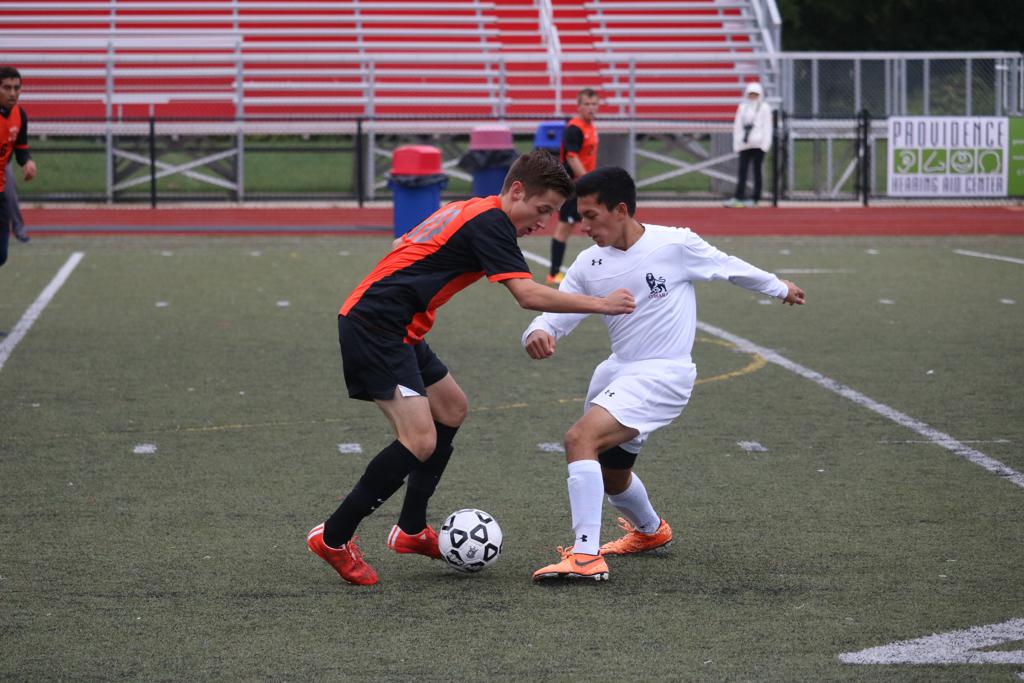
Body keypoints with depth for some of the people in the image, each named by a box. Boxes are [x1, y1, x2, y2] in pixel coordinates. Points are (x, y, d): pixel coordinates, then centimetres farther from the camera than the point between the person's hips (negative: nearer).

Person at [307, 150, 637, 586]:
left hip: (396, 330, 11)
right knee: (420, 441, -18)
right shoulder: (491, 221, -12)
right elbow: (528, 295, -22)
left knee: (452, 409, 22)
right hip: (375, 327, -11)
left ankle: (411, 530, 24)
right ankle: (333, 538, -8)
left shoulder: (468, 212, 17)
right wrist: (601, 304, -14)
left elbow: (406, 248, 27)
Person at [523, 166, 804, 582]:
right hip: (618, 372, 7)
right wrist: (537, 334, -26)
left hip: (662, 376, -7)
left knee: (580, 439, -27)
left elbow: (728, 267, 5)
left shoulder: (675, 244, -12)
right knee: (609, 473, 25)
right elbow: (555, 316, 0)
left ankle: (585, 556, -30)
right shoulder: (589, 265, 1)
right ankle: (650, 531, 58)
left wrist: (778, 288, 23)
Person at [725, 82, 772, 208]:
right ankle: (739, 197, -9)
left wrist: (765, 144, -10)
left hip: (758, 144, -3)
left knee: (757, 171, 1)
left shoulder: (764, 108, 4)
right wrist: (736, 144, 5)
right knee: (742, 170, -4)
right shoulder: (742, 107, 14)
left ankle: (755, 198, 4)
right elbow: (737, 126, 13)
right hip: (744, 144, 3)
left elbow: (767, 127, 0)